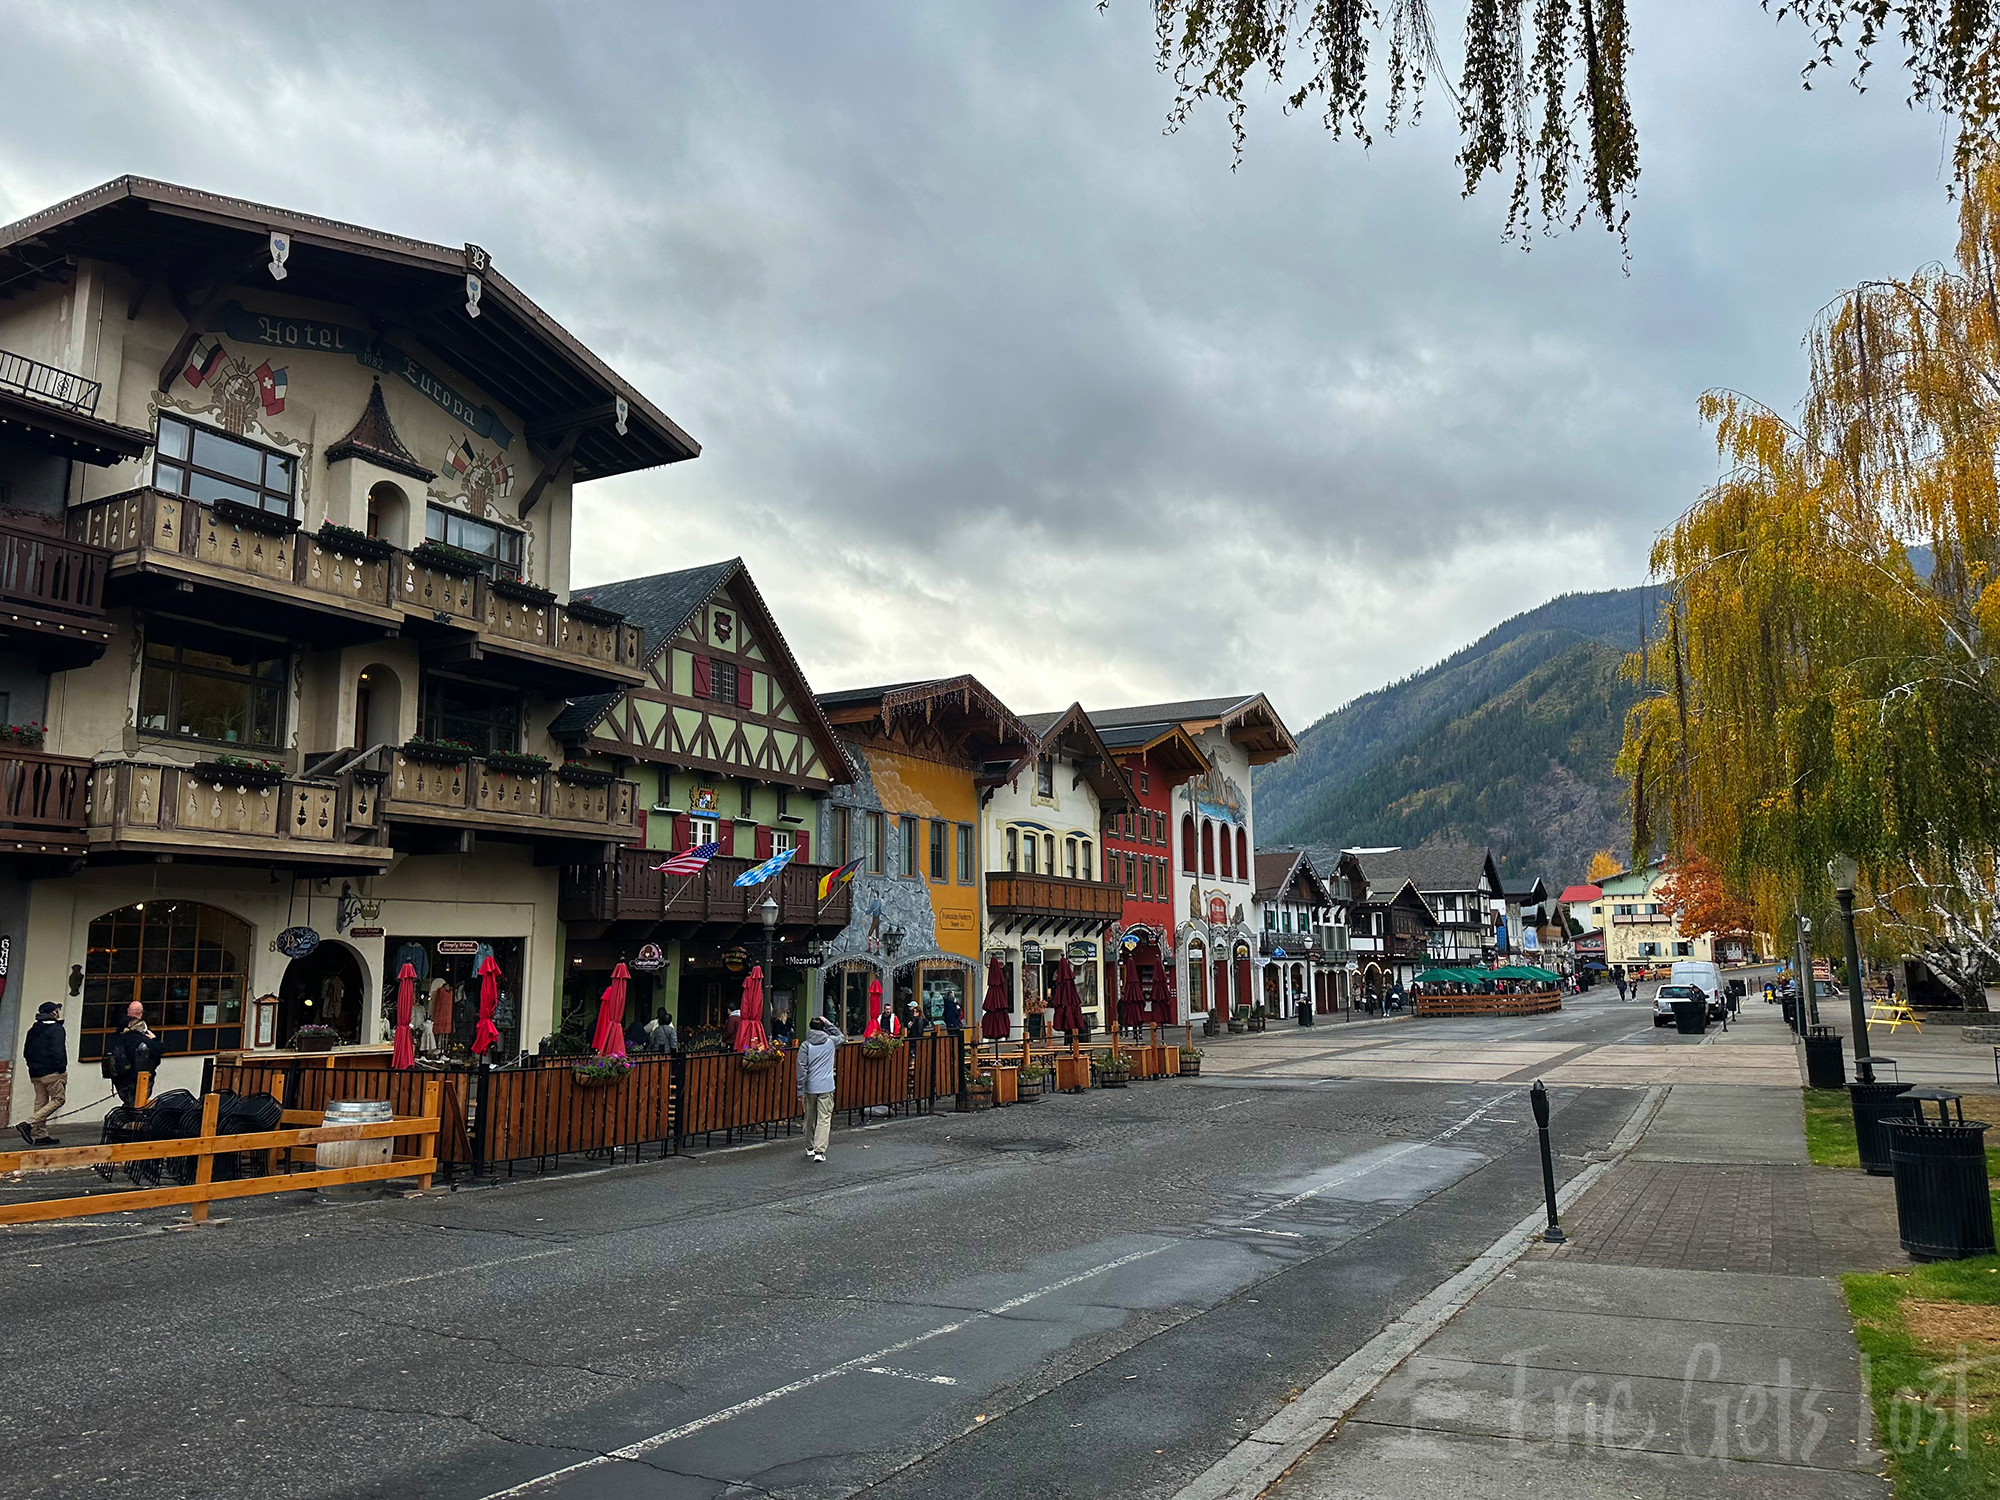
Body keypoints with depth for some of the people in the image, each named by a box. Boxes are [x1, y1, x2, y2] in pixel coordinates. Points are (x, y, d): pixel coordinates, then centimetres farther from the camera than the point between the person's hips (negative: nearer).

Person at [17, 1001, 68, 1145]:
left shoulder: (33, 1030, 15)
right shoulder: (56, 1029, -10)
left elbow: (26, 1052, 16)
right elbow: (58, 1052, -18)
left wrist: (33, 1066, 21)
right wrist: (62, 1069, -11)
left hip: (35, 1073, 8)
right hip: (52, 1073, -8)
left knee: (40, 1102, 10)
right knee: (58, 1099, -3)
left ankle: (40, 1135, 9)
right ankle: (29, 1124, -16)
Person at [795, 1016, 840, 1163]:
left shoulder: (805, 1045, -3)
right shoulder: (831, 1041, 0)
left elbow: (802, 1068, -7)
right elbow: (839, 1035, 25)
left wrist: (800, 1090, -3)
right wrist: (828, 1023, 18)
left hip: (810, 1087, 1)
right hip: (826, 1087, -1)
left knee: (810, 1119, 15)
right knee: (824, 1119, -2)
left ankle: (810, 1148, 26)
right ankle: (819, 1151, -12)